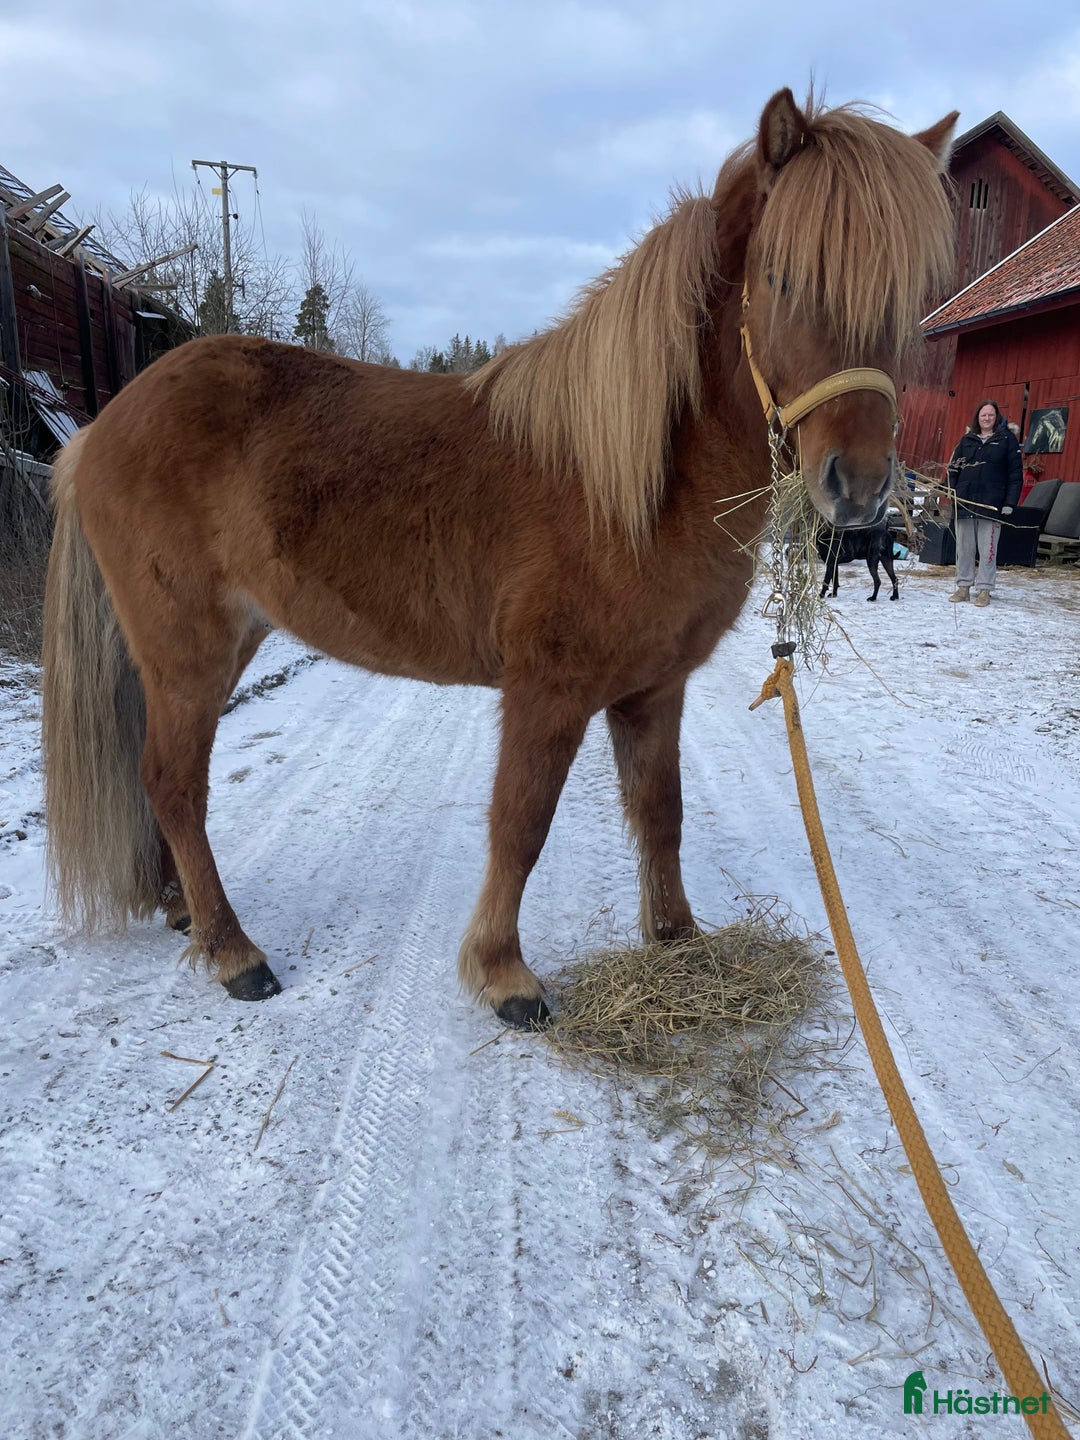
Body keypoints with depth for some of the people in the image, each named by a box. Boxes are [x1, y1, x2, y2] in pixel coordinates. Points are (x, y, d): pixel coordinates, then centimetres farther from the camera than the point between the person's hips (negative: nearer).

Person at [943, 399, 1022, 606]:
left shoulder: (1007, 439, 3)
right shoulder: (967, 439, 12)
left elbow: (1015, 473, 0)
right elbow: (953, 468, 15)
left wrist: (1010, 502, -8)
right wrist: (953, 492, -1)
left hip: (991, 504, -3)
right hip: (964, 503, 3)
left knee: (987, 548, -2)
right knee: (964, 547, 6)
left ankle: (984, 589, 4)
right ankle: (963, 587, 14)